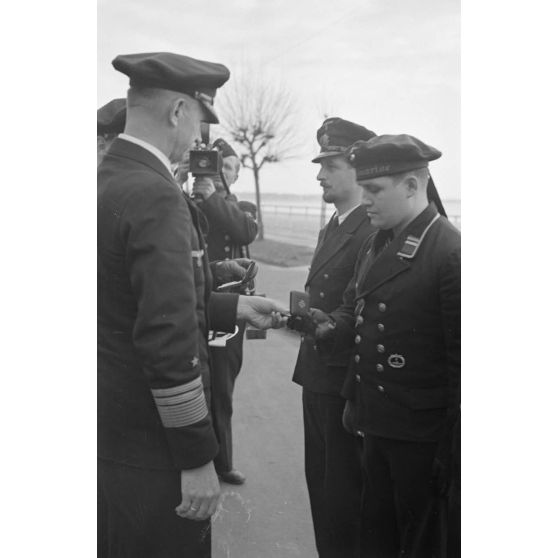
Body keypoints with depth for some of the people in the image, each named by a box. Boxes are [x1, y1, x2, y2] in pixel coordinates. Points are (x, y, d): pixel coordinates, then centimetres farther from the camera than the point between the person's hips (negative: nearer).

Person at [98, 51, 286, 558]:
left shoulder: (104, 181, 5)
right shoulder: (156, 197, -22)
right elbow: (169, 343, -26)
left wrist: (233, 307, 13)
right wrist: (197, 458, -19)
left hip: (110, 429, 9)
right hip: (150, 441, -9)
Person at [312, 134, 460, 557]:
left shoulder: (451, 253, -18)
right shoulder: (376, 245, 8)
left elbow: (460, 358, -17)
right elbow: (355, 309, 16)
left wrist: (452, 449, -14)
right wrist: (330, 326, -7)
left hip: (420, 435, -7)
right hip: (375, 424, 7)